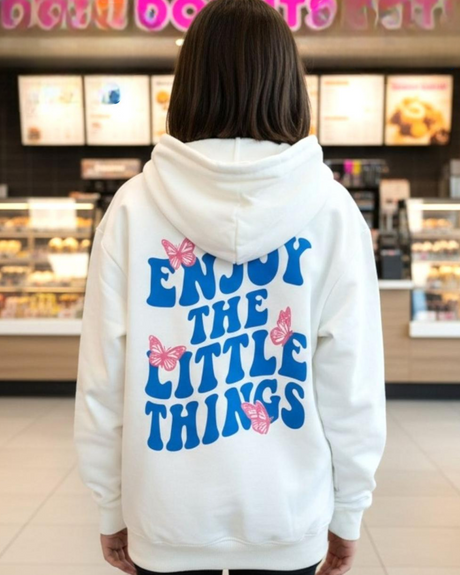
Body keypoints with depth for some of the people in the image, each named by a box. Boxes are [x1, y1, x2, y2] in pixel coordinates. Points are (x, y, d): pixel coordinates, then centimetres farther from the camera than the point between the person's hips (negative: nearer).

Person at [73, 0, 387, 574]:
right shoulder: (330, 207, -11)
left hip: (168, 514, 0)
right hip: (288, 511, 1)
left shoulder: (135, 204, -11)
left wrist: (112, 507, 7)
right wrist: (348, 510, 5)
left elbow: (102, 379, -7)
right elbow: (352, 378, -8)